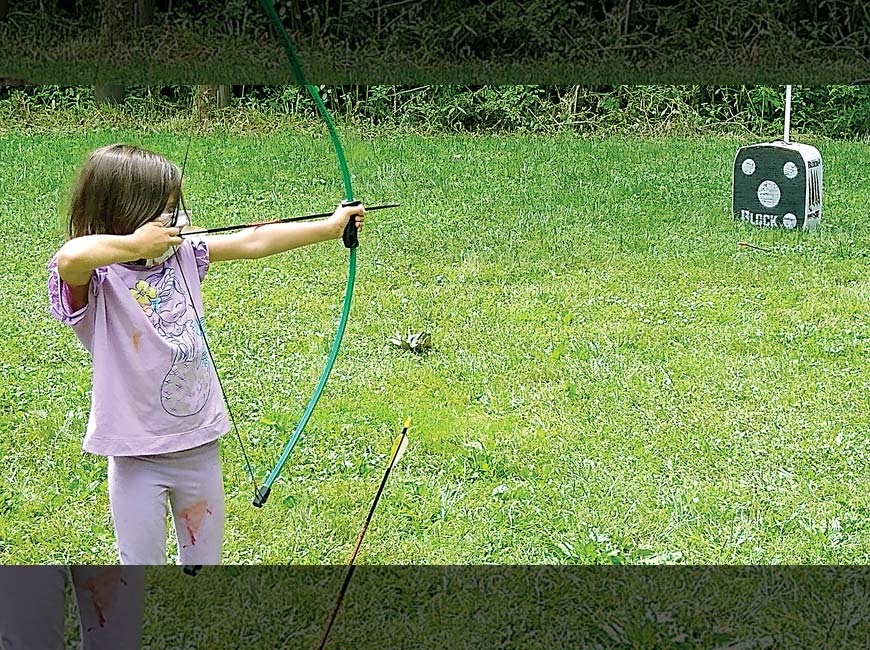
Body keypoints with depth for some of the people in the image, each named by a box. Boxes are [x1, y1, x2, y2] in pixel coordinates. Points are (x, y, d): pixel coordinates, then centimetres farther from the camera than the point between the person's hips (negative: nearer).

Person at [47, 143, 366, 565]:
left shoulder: (182, 256, 1)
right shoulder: (96, 280, -19)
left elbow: (252, 243, 7)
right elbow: (69, 258, -42)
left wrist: (330, 226, 12)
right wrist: (134, 245, -28)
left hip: (199, 446, 6)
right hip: (138, 458, -6)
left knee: (205, 558, 20)